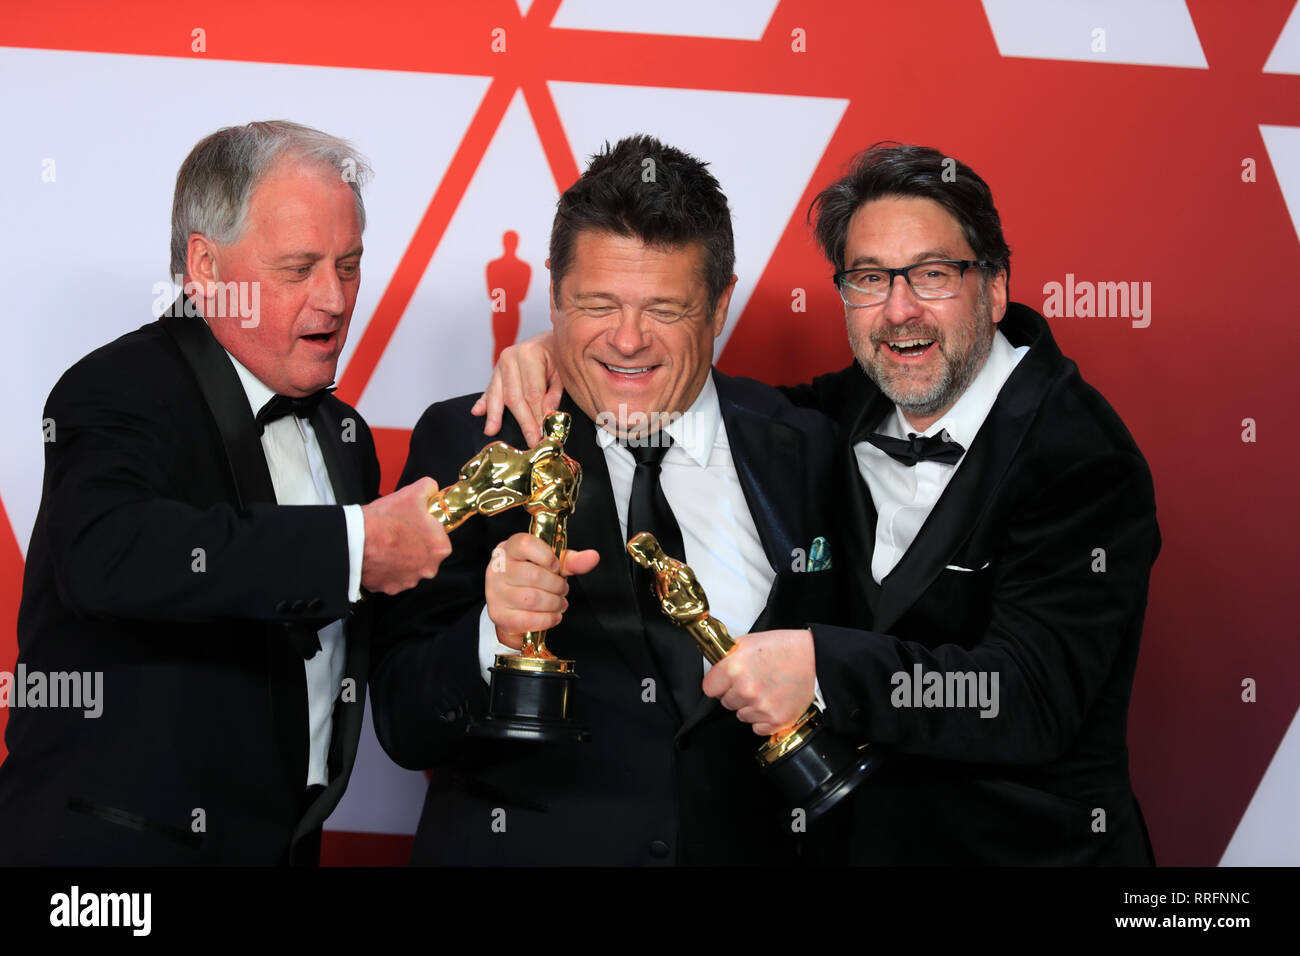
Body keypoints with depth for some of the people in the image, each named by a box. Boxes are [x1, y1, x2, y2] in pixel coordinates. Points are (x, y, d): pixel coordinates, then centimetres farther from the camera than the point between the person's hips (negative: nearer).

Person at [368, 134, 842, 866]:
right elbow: (405, 730, -6)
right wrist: (495, 636, -22)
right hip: (520, 846, -1)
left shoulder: (802, 450, 3)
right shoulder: (467, 444, -1)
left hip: (745, 846, 2)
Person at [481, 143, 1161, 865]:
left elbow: (1035, 697, -28)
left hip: (1033, 847, -6)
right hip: (853, 833, 6)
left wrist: (823, 666, -38)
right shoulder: (857, 413, 0)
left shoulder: (1082, 454, -20)